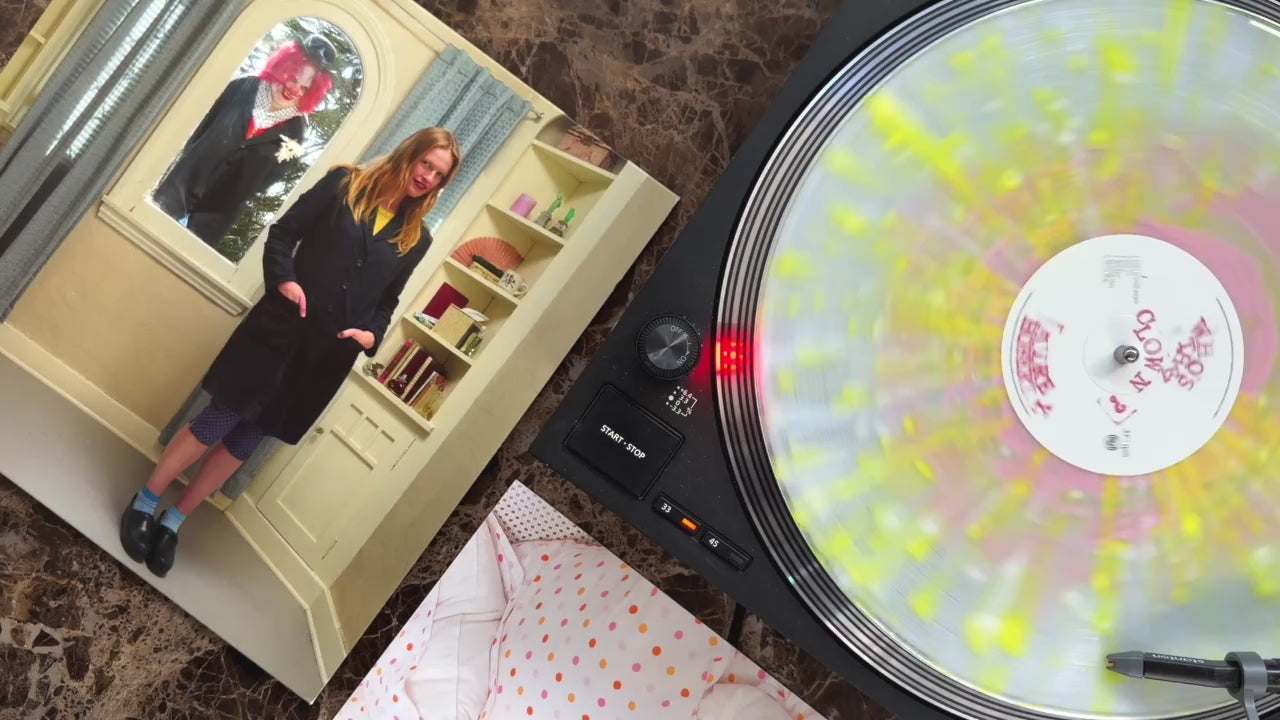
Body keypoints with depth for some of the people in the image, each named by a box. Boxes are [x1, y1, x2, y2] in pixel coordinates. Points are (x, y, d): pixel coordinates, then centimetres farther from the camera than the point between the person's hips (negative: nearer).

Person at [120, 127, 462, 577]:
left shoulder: (414, 240, 9)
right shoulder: (344, 184, 1)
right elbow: (283, 233, 0)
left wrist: (372, 334, -4)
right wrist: (282, 279, -16)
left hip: (329, 353, 3)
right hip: (282, 328, -3)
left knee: (246, 439, 9)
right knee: (217, 421, 2)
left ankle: (173, 522, 23)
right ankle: (145, 503, 22)